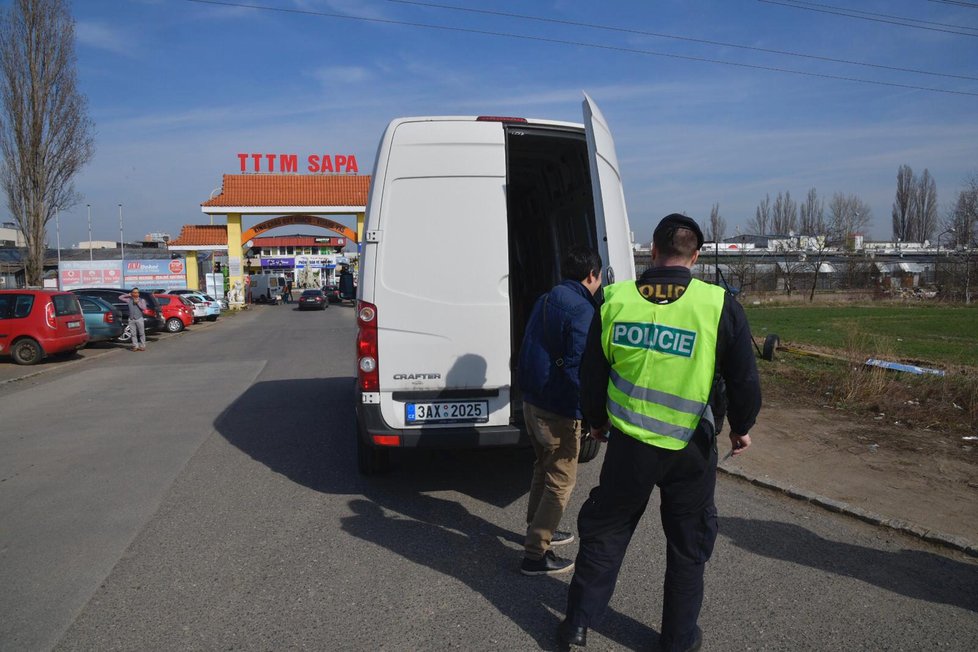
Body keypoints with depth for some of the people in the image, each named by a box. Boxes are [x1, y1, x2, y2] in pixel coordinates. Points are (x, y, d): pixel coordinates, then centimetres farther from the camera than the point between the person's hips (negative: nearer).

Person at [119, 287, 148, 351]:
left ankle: (142, 346, 8)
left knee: (141, 333, 1)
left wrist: (138, 302, -8)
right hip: (131, 319, 2)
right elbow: (120, 297, 10)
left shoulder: (142, 300, 5)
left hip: (139, 319, -2)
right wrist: (128, 295, 5)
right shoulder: (129, 300, 8)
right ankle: (135, 346, 7)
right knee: (133, 334, 1)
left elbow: (144, 308, -8)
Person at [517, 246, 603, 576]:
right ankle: (535, 554, 8)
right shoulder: (582, 311, -18)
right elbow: (578, 368, -25)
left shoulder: (544, 301, 9)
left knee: (544, 468, 25)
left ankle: (538, 528, 41)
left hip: (531, 402, 9)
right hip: (558, 412, -9)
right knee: (561, 482, 3)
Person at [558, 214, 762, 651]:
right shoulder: (720, 306, -10)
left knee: (605, 531, 18)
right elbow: (745, 381, -5)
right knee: (688, 545, 18)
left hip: (628, 443, 1)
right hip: (692, 450, -1)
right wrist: (741, 428, 13)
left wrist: (597, 421, 19)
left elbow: (592, 373, 2)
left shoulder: (615, 300, -5)